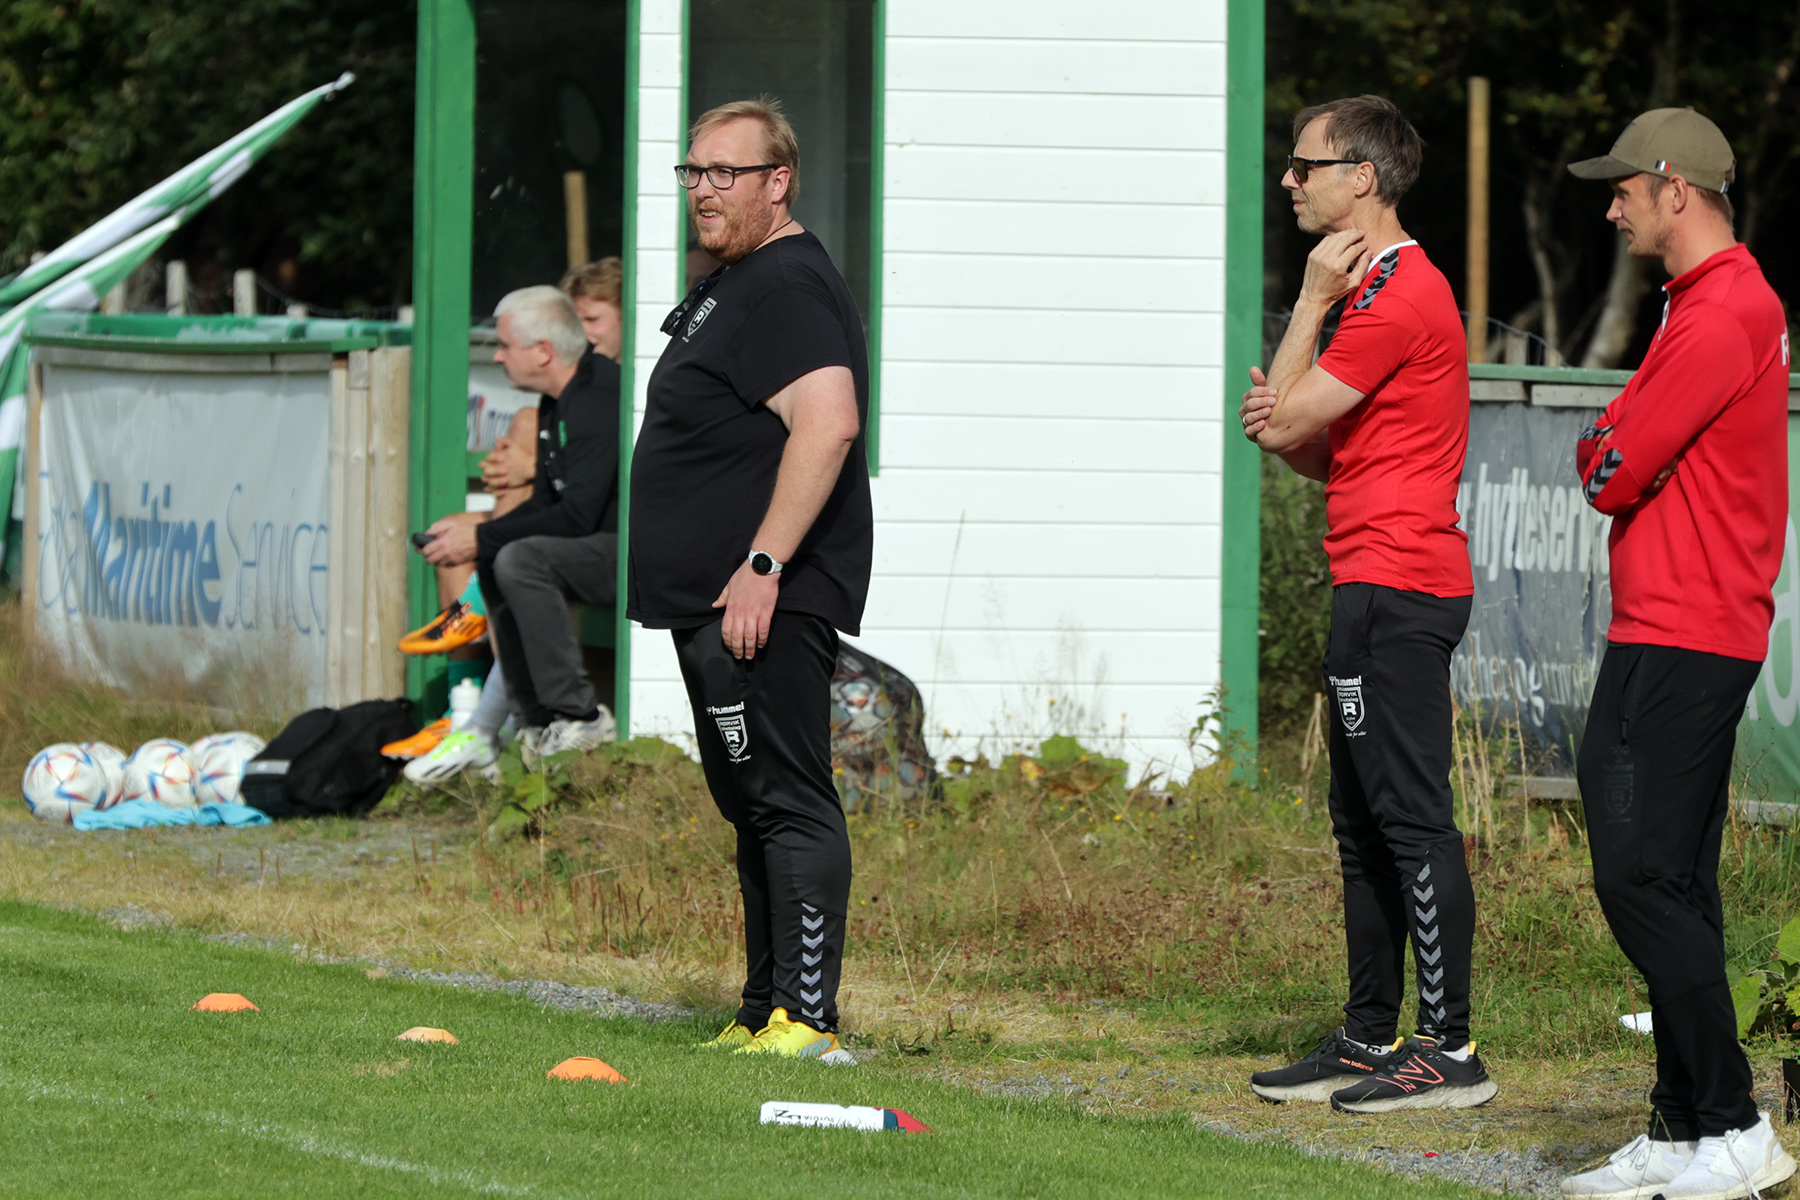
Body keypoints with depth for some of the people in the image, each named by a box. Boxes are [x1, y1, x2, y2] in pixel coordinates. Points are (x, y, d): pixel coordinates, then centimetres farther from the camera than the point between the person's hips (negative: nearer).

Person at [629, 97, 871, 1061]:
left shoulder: (788, 287, -13)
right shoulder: (730, 285, 21)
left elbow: (827, 424, -26)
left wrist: (763, 565, -28)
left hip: (765, 603, -11)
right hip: (714, 603, 11)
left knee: (787, 803, -13)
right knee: (753, 805, 13)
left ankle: (807, 1020, -16)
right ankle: (764, 1016, 19)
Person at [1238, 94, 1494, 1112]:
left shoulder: (1397, 295, -14)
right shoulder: (1388, 286, 20)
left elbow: (1290, 422, -13)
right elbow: (1331, 455, 21)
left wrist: (1312, 298, -5)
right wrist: (1281, 424, -1)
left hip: (1395, 587, -11)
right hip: (1383, 582, 11)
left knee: (1410, 815, -11)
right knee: (1365, 823, 14)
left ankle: (1450, 1048, -12)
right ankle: (1370, 1038, 19)